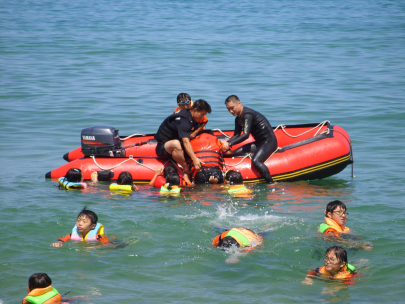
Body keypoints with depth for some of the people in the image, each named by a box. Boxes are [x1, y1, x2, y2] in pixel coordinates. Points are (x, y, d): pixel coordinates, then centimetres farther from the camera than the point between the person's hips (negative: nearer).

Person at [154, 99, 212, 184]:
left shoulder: (186, 113, 6)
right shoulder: (183, 120, -25)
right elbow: (186, 142, -38)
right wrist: (194, 159, -45)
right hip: (162, 148, -11)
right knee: (176, 144, -42)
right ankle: (187, 172, -29)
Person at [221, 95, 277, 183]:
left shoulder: (247, 114, -20)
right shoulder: (238, 119, 11)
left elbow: (246, 135, -28)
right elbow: (236, 135, 10)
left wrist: (229, 144, -29)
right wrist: (226, 144, -8)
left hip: (269, 141, -11)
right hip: (259, 143, 11)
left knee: (255, 161, -33)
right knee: (235, 153, 7)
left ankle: (271, 184, -35)